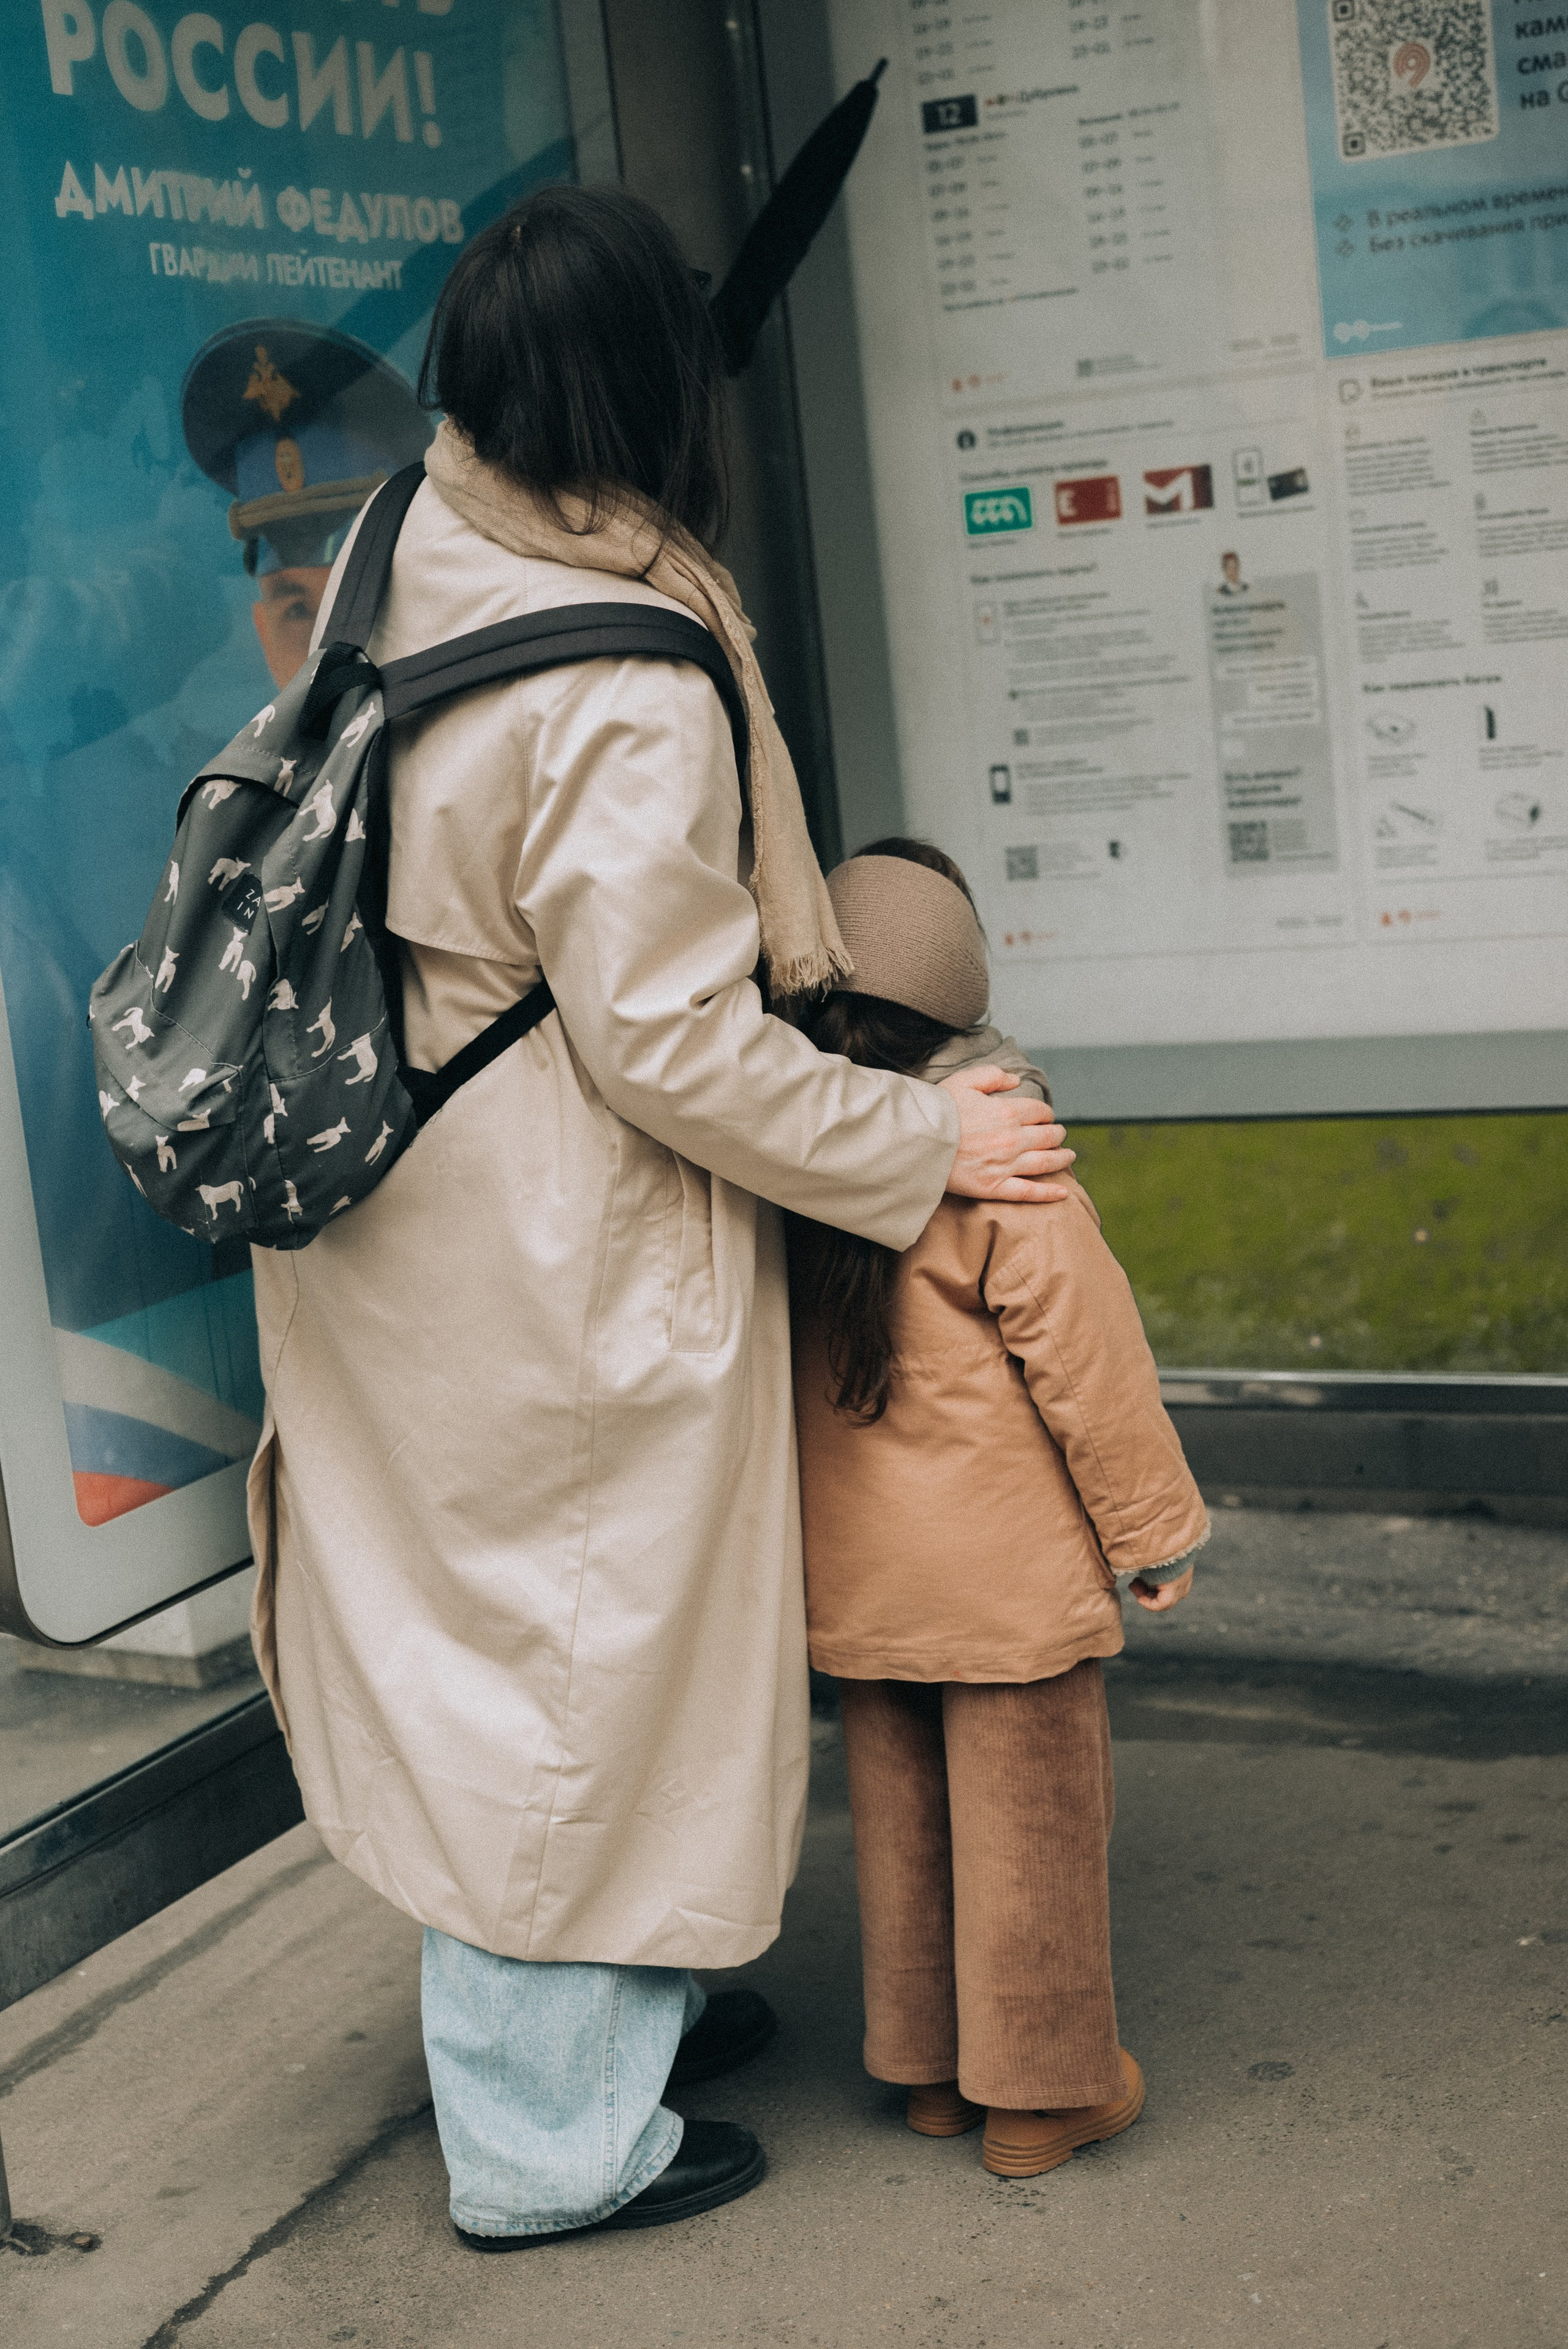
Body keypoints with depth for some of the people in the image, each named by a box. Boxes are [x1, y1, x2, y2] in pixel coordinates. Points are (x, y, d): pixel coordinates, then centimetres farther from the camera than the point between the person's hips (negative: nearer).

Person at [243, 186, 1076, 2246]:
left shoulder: (403, 585, 0)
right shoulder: (626, 695, -25)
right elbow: (672, 1042, -23)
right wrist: (923, 1147, -12)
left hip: (404, 1216, 9)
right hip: (559, 1279, -8)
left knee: (492, 1640, 21)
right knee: (585, 1650, 8)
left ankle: (615, 2002, 42)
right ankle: (557, 2137, 25)